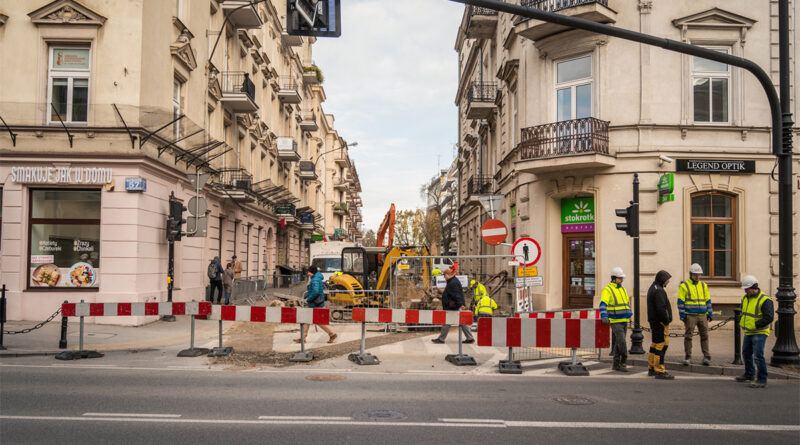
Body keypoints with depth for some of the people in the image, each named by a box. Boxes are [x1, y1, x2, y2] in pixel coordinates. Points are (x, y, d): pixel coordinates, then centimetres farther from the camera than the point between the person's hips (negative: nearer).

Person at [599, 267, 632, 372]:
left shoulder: (623, 290, 15)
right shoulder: (607, 290, -9)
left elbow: (627, 304, 26)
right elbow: (603, 304, -21)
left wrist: (629, 316, 21)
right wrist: (604, 317, -35)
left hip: (624, 321, 7)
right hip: (615, 322, -7)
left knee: (618, 343, 9)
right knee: (621, 341, -14)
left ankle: (616, 364, 14)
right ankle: (623, 360, 0)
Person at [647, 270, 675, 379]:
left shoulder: (653, 288, 17)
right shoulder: (659, 291, -16)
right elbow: (661, 308, -25)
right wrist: (666, 320, -14)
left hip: (654, 321, 11)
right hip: (660, 322, -11)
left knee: (655, 344, 15)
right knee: (661, 345, -9)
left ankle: (651, 368, 22)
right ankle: (660, 371, -9)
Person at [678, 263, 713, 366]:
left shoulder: (703, 286, 12)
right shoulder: (684, 286, -1)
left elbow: (708, 300, 16)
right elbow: (680, 302, -3)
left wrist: (709, 314, 9)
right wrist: (682, 315, -9)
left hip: (702, 315, 4)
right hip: (690, 316, -3)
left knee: (704, 336, 2)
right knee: (688, 336, -1)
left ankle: (706, 357, 7)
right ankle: (687, 357, 7)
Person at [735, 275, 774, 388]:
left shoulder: (764, 300, -16)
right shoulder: (745, 298, 9)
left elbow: (769, 317, -21)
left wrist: (755, 325, -21)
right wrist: (742, 322, 9)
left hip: (759, 333, -9)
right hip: (748, 332, 9)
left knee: (758, 356, -11)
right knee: (746, 353, 19)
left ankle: (762, 380, -4)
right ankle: (749, 375, 37)